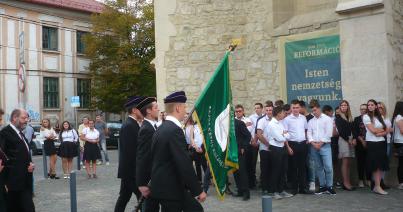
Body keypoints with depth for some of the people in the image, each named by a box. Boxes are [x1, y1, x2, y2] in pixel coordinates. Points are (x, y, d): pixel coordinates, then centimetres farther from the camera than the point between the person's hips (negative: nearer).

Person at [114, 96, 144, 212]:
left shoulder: (132, 124, 12)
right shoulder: (129, 126, -18)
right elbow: (130, 152, -22)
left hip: (129, 170, 10)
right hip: (131, 170, -10)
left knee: (124, 197, 15)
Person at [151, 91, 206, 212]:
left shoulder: (161, 129, 9)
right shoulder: (174, 130, -20)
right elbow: (184, 165, -24)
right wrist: (199, 190, -17)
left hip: (162, 186, 9)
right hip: (170, 188, -9)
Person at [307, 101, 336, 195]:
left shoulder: (327, 119, 1)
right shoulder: (310, 121, 13)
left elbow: (328, 133, -6)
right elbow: (309, 133, 7)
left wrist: (320, 143, -10)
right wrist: (313, 143, -8)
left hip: (325, 145, -4)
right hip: (314, 146, 4)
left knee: (328, 167, -10)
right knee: (318, 167, 7)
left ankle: (329, 186, 1)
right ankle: (322, 186, 15)